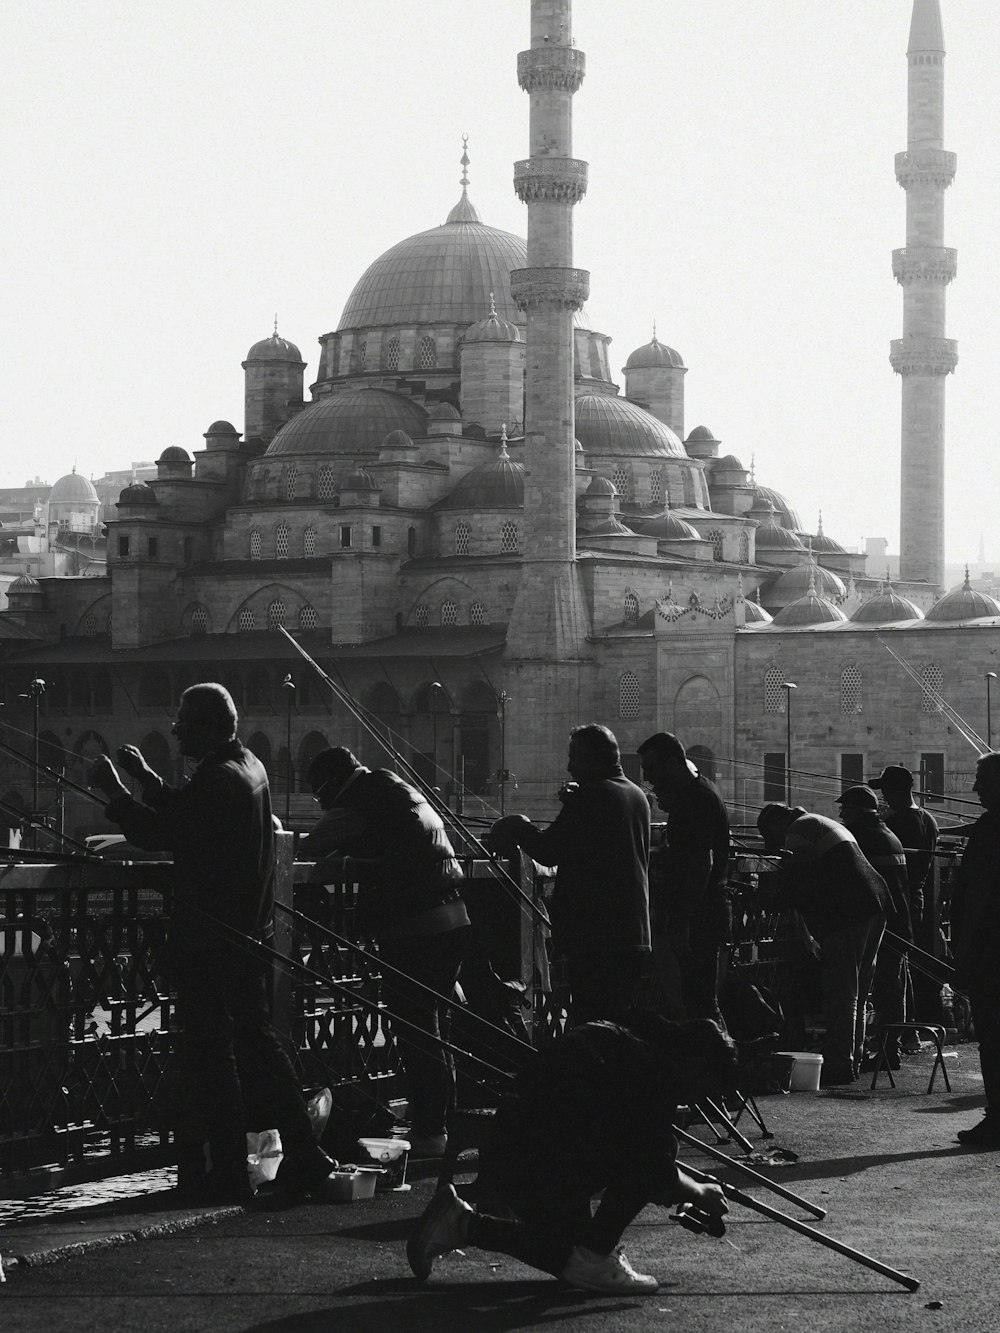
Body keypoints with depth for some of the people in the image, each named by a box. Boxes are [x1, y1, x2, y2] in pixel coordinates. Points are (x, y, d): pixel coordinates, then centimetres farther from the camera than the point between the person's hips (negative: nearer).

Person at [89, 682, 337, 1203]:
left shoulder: (216, 779, -20)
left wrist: (114, 791, -8)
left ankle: (229, 1171, 1)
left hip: (206, 936, -10)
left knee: (210, 1050, -2)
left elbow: (158, 834, -20)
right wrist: (145, 778, 22)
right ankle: (303, 1155, 13)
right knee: (256, 1038, 15)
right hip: (248, 928, 10)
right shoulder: (250, 766, 11)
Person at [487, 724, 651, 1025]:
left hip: (595, 936, -9)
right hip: (635, 935, 9)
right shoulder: (637, 796, 14)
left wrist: (519, 827, 4)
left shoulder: (590, 797, -13)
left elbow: (549, 851, -13)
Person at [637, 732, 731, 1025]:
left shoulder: (698, 799, -16)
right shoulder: (691, 795, 17)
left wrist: (681, 922, -24)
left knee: (699, 1002, -9)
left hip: (700, 915, -10)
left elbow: (702, 863, -22)